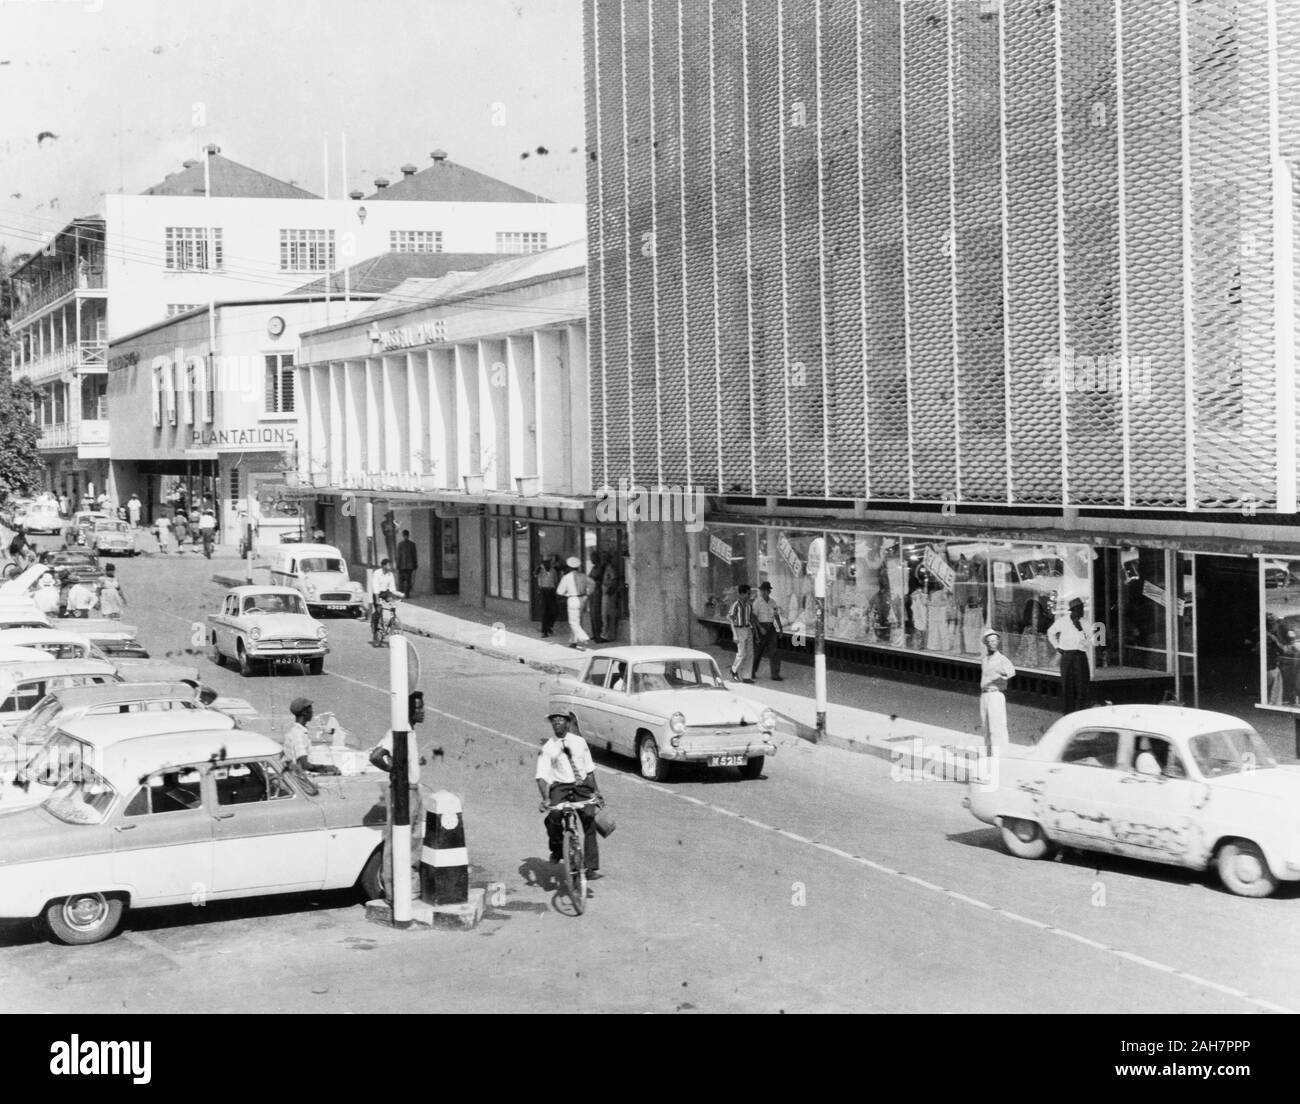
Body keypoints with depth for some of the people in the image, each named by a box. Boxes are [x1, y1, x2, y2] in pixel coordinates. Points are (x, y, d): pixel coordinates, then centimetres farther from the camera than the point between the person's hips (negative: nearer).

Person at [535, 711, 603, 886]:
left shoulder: (579, 742, 11)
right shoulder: (547, 747, 2)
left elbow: (589, 770, 18)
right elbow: (541, 776, -7)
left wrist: (596, 790, 11)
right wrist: (545, 799, -21)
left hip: (582, 787, 2)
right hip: (560, 787, -2)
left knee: (590, 823, -12)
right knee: (553, 817, -30)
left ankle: (591, 868, -8)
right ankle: (557, 848, -3)